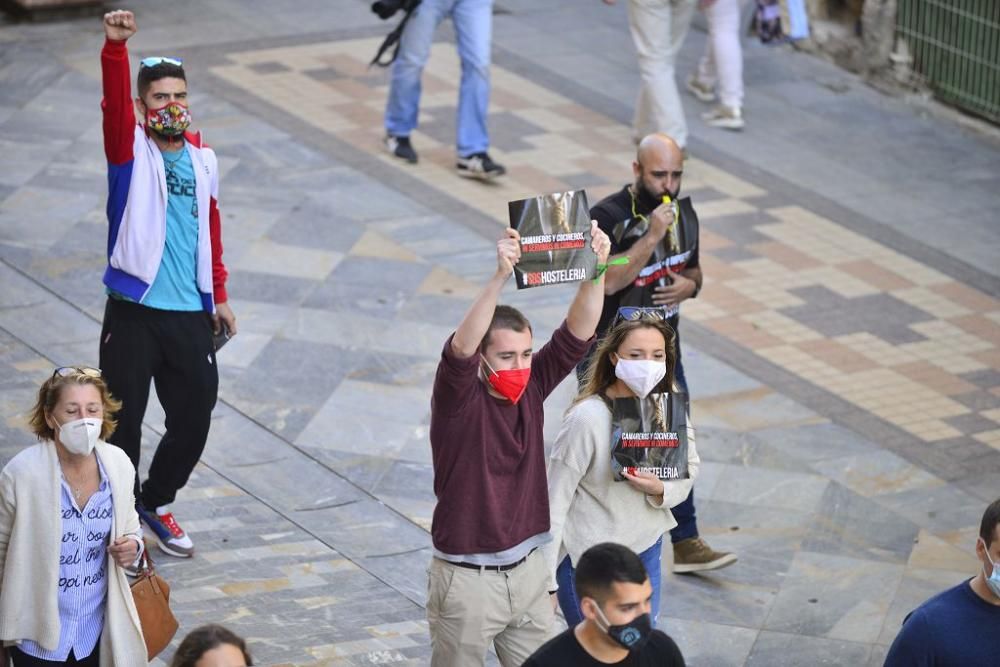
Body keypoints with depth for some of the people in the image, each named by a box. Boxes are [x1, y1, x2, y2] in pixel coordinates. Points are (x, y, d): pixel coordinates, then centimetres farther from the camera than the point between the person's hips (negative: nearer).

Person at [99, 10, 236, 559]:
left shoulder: (202, 160, 9)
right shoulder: (130, 149, -4)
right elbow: (114, 102, -23)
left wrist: (218, 296, 20)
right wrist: (115, 47, -40)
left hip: (191, 316, 4)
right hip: (134, 313, -4)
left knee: (192, 422, 11)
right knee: (123, 421, 0)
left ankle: (155, 502, 33)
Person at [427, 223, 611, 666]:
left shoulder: (531, 388, 0)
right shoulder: (458, 401, -15)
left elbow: (578, 333, -8)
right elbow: (461, 348, -36)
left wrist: (595, 269, -25)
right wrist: (500, 276, -48)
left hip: (527, 571, 5)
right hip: (467, 580, -5)